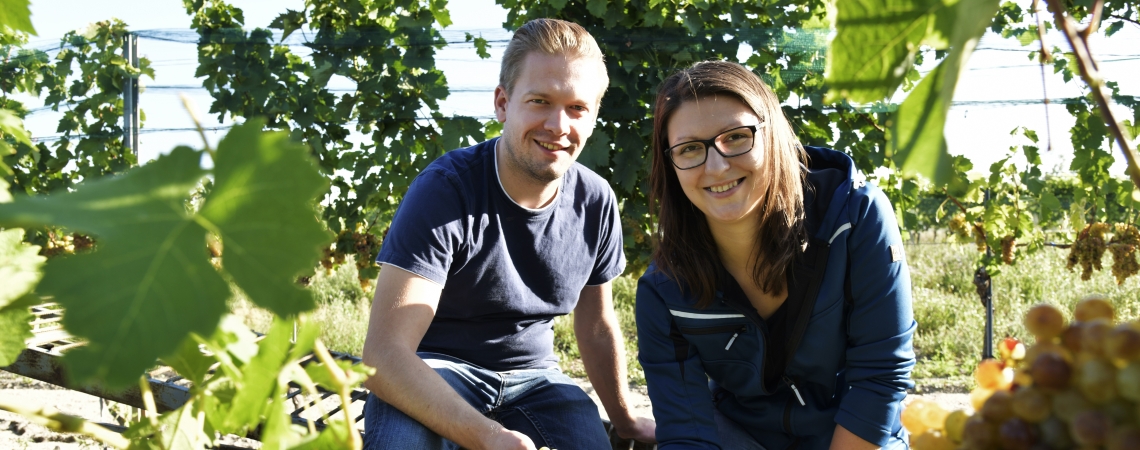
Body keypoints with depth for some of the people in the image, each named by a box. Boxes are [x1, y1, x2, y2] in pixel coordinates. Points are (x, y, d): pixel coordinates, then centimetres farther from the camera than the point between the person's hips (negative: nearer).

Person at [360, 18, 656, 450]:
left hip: (532, 377, 4)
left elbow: (597, 326, 12)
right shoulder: (444, 190, -23)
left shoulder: (596, 202, -7)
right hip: (433, 375, -4)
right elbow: (384, 353, -33)